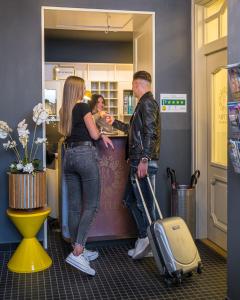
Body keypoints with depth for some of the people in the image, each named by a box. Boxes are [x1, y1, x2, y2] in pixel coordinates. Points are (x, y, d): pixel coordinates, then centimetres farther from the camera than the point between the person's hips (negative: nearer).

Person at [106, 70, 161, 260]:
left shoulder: (147, 103, -10)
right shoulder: (144, 103, 22)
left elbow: (150, 132, -20)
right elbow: (134, 130, 31)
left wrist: (144, 159, -25)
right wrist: (115, 123, 39)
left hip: (143, 162, -10)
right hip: (137, 161, 10)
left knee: (144, 202, -4)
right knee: (131, 200, 13)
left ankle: (148, 240, 5)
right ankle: (144, 240, 19)